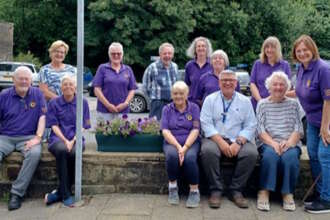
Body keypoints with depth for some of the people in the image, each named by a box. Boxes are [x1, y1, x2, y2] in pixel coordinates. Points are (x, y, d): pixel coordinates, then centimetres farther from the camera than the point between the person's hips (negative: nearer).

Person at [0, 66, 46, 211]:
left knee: (35, 153, -33)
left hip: (28, 137, -1)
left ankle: (16, 193, -23)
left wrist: (38, 137, -12)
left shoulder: (37, 94, 6)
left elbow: (42, 117, 0)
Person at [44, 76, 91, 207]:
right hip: (58, 138, 0)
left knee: (74, 153, -35)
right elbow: (54, 126, 2)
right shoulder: (54, 103, 10)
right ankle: (66, 195, -27)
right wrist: (65, 141, -13)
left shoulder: (83, 103, 11)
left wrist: (73, 141, -11)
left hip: (76, 139, 0)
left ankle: (59, 192, -19)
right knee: (61, 151, -36)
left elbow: (83, 126, 5)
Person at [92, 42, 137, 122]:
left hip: (123, 111, 2)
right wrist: (108, 105, -9)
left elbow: (132, 90, 11)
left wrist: (126, 103, -6)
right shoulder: (102, 68, 5)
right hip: (105, 111, -2)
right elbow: (97, 89, -1)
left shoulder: (128, 70, 13)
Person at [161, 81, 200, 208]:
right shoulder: (167, 109, 9)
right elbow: (165, 131, -3)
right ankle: (172, 187, -13)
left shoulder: (194, 108, 7)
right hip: (172, 142, 1)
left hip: (191, 142, 0)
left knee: (190, 157, -33)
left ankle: (194, 191, -16)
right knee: (172, 155, -33)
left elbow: (195, 130, -3)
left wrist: (185, 147, -18)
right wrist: (178, 146, -18)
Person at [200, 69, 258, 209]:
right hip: (215, 138, -1)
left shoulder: (245, 101, 12)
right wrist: (220, 142, -16)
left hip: (238, 140, 1)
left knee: (251, 153, -29)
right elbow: (206, 123, -2)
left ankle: (236, 190, -13)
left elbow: (250, 126, 4)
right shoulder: (210, 99, 9)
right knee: (208, 151, -34)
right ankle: (215, 190, -19)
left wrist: (238, 143, -13)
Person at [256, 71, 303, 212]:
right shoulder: (262, 104, 13)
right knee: (270, 155, -35)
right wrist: (273, 144, -17)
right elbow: (260, 129, 1)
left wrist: (289, 143, -15)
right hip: (269, 143, -1)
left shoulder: (293, 104, 15)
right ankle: (264, 192, -27)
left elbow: (298, 129, 5)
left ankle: (288, 194, -22)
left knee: (290, 156, -33)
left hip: (290, 144, 1)